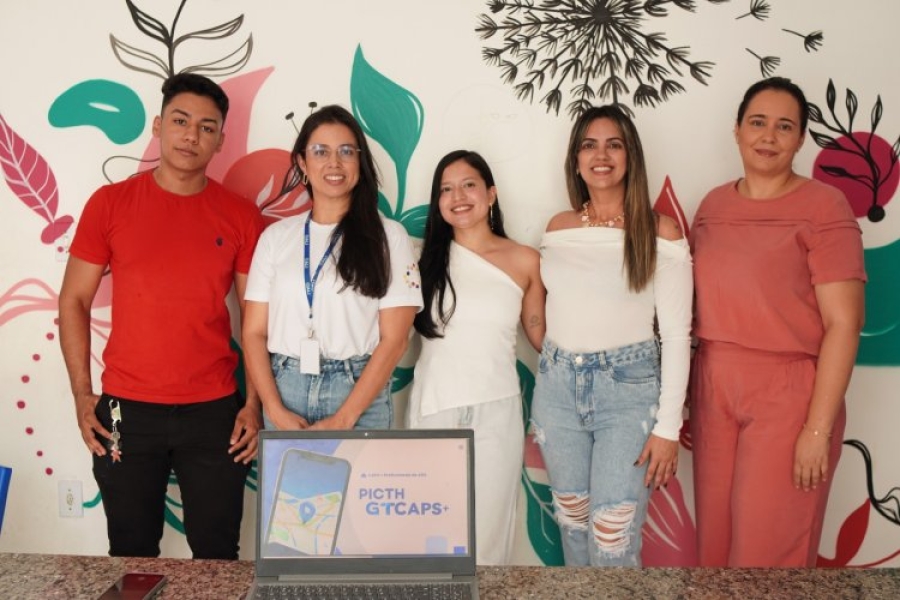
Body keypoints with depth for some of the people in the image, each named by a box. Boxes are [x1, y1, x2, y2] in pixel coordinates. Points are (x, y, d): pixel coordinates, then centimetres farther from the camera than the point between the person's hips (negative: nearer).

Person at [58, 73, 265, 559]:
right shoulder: (110, 203, 0)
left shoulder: (241, 216, 1)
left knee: (217, 552, 10)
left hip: (214, 410, 0)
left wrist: (254, 403, -2)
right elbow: (73, 301, 4)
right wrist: (82, 394, -2)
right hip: (126, 410, 0)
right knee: (132, 554, 14)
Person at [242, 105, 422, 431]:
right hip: (284, 389, 2)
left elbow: (394, 340, -6)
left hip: (359, 394, -2)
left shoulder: (388, 236, -1)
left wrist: (343, 419, -12)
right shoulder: (276, 236, 7)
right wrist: (275, 410, -8)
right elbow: (255, 332, 5)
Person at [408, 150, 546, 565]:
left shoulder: (525, 260, 1)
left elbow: (540, 335, 9)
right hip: (433, 406, 1)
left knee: (487, 534, 8)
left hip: (496, 410, 0)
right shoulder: (426, 256, 2)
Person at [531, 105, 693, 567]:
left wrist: (668, 426, -10)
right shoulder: (558, 228, 7)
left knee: (613, 538, -3)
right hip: (557, 387, 4)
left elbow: (676, 334, -6)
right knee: (572, 525, 15)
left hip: (628, 389, -4)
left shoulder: (660, 233, -6)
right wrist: (539, 410, 13)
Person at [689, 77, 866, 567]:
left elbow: (844, 323, -11)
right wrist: (687, 390, 5)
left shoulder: (823, 207, -8)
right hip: (712, 389, 5)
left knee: (767, 551, 6)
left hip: (787, 396, -4)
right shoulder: (713, 205, 8)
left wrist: (819, 429, -15)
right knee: (713, 541, 14)